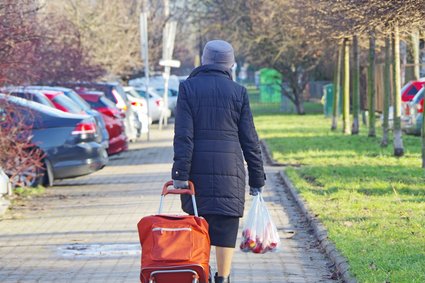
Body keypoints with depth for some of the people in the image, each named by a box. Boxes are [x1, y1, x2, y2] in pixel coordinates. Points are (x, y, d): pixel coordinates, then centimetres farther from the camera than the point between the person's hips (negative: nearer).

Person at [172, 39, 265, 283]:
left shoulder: (188, 87, 2)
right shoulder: (238, 92, 3)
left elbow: (183, 134, -6)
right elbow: (250, 139, 4)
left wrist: (180, 173, -7)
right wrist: (257, 178, 10)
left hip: (197, 169, 1)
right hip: (230, 168, -1)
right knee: (226, 225, 2)